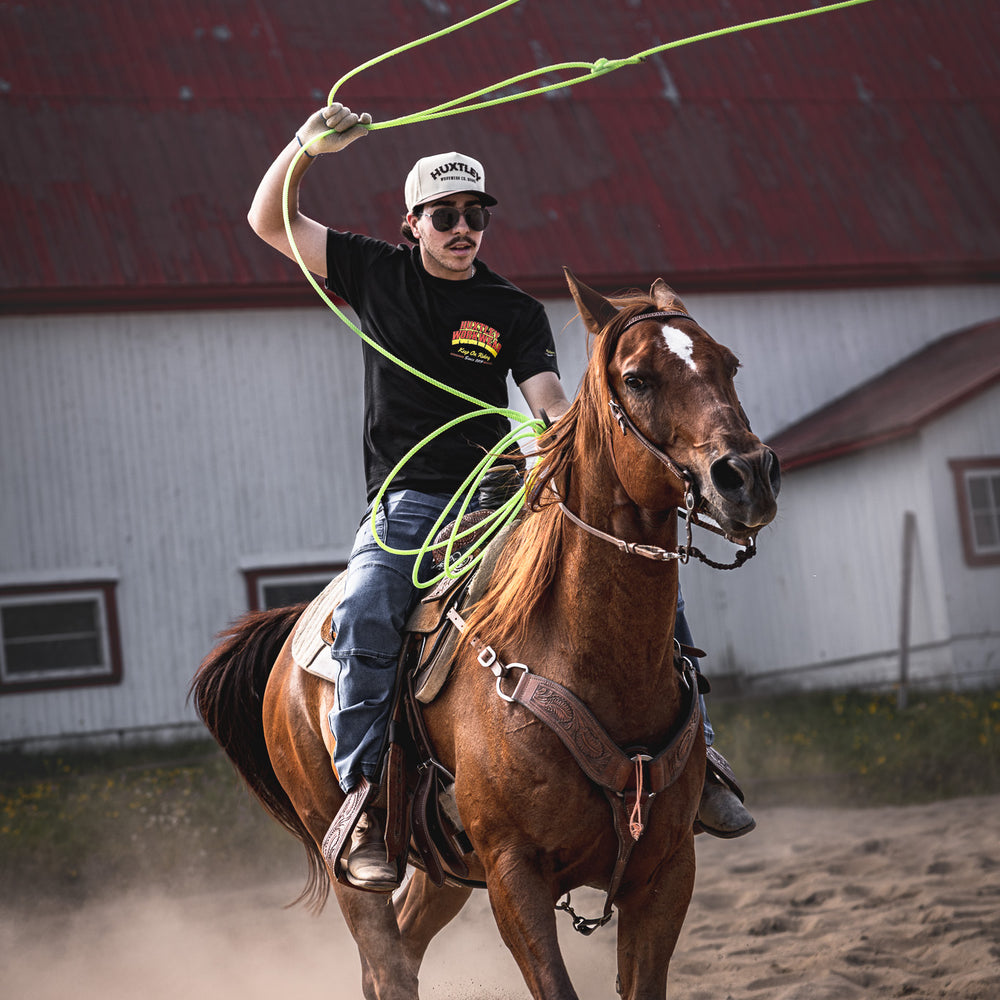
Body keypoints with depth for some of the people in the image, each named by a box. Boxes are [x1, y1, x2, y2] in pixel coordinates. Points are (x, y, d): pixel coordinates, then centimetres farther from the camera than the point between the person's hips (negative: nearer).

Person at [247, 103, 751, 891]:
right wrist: (306, 147, -6)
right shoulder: (378, 274, 10)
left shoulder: (516, 312, 9)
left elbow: (549, 401, -5)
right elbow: (269, 221, 10)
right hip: (406, 502, -2)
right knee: (365, 614, -32)